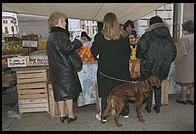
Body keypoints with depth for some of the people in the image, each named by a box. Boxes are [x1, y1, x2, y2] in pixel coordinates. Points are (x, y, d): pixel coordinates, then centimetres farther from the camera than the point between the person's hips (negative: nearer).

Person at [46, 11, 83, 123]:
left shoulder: (51, 36, 14)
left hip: (55, 69, 8)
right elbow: (67, 49, -22)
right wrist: (77, 41, -11)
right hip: (64, 68, -8)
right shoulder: (60, 35, -14)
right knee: (69, 91, 3)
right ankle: (70, 115, 13)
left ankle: (62, 115, 22)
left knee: (60, 92, 13)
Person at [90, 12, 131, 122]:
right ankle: (125, 112, 31)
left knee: (105, 92, 8)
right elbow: (128, 51, 6)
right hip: (122, 68, 3)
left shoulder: (100, 36, -10)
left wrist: (99, 57, 14)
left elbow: (94, 52, -6)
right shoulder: (124, 35, 0)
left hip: (106, 69, -3)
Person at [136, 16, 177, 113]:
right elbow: (173, 52, 11)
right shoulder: (169, 36, 7)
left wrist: (140, 57, 5)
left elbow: (141, 48, -13)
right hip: (163, 67, 4)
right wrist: (167, 62, 22)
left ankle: (148, 106, 16)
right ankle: (158, 106, 22)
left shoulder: (148, 35, -10)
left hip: (149, 65, -4)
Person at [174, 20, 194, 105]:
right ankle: (191, 99, 22)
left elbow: (182, 53, -20)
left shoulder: (184, 39, -19)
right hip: (192, 64, 7)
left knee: (184, 82, 5)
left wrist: (177, 61, -7)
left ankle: (183, 99, 16)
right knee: (192, 81, 13)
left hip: (185, 64, -7)